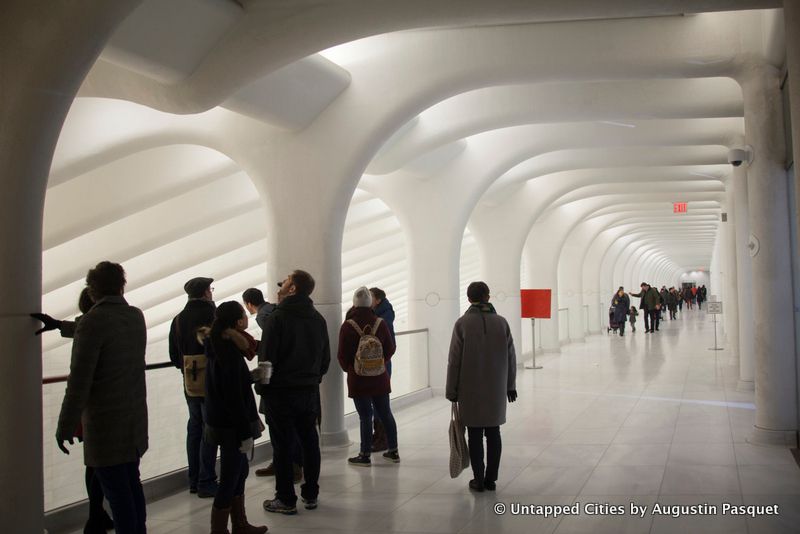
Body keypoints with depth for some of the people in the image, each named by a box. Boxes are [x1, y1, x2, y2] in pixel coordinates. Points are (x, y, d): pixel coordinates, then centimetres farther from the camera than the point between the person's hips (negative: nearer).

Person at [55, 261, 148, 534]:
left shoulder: (92, 322, -17)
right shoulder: (136, 317, 4)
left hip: (105, 426, -7)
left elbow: (79, 382, -20)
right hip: (135, 420, 7)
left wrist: (65, 427, -13)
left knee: (117, 492, -1)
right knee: (132, 483, 17)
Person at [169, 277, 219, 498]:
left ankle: (194, 481, 22)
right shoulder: (213, 316, -15)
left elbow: (174, 355, 9)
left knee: (194, 428, 15)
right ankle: (206, 483, 1)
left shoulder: (178, 320, 6)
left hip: (190, 383, 7)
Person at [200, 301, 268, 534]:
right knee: (229, 480, 0)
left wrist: (251, 376, 5)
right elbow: (234, 398, -22)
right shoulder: (231, 353, -22)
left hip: (222, 423, 9)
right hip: (232, 427, -9)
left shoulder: (218, 348, 6)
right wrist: (246, 433, -19)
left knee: (239, 472, 18)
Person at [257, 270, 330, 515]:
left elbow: (266, 357, -14)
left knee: (282, 446, 1)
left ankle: (286, 499, 7)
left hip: (280, 392, -6)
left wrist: (261, 387, -5)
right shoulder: (318, 318, 8)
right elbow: (326, 357, 13)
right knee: (309, 441, 12)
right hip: (309, 391, 6)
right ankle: (311, 494, 20)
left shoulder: (277, 317, -13)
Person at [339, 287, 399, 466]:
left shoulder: (348, 326, -12)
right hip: (380, 377, 3)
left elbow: (343, 355, -7)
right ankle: (393, 451, 21)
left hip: (358, 379, -3)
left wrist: (349, 369, 12)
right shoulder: (380, 323, -4)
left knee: (365, 417, 0)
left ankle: (365, 455, 7)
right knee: (386, 413, 13)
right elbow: (390, 348, 4)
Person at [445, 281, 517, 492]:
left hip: (470, 390, -2)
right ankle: (491, 479, 13)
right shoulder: (501, 322, 0)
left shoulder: (463, 323, -8)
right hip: (496, 390, 2)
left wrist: (451, 390, 0)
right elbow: (511, 357, 5)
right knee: (493, 434, 10)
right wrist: (510, 385, 15)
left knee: (475, 435, 4)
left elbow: (454, 360, -7)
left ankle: (478, 480, 7)